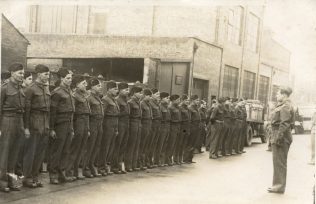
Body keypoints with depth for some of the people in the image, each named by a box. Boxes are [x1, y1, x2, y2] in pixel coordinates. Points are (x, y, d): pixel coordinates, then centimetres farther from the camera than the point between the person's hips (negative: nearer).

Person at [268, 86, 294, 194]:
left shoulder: (285, 107, -15)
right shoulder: (282, 105, 16)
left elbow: (284, 124, -23)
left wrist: (278, 138, -24)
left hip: (281, 137, -10)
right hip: (280, 136, 10)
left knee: (279, 162, -4)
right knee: (279, 162, 15)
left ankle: (279, 186, 1)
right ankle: (278, 185, 23)